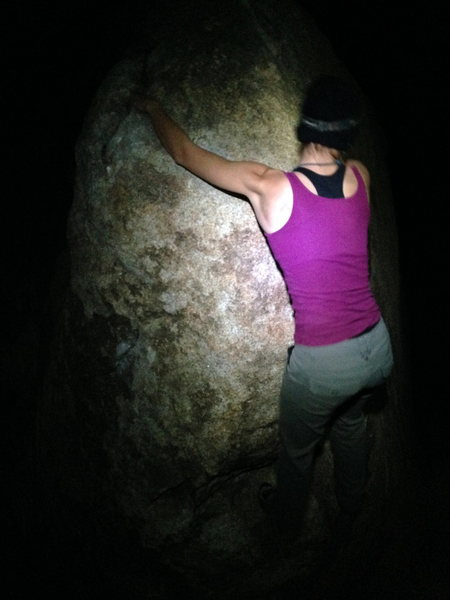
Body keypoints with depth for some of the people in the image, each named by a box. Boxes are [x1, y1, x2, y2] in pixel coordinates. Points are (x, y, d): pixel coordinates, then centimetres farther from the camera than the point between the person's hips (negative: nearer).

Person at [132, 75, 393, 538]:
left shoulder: (269, 187, -17)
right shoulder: (360, 178, -3)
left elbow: (185, 153, -4)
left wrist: (152, 107, 15)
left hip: (323, 363, -5)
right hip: (378, 347, 5)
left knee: (296, 449, 27)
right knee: (351, 422, 37)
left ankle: (287, 516, 57)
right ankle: (351, 502, 63)